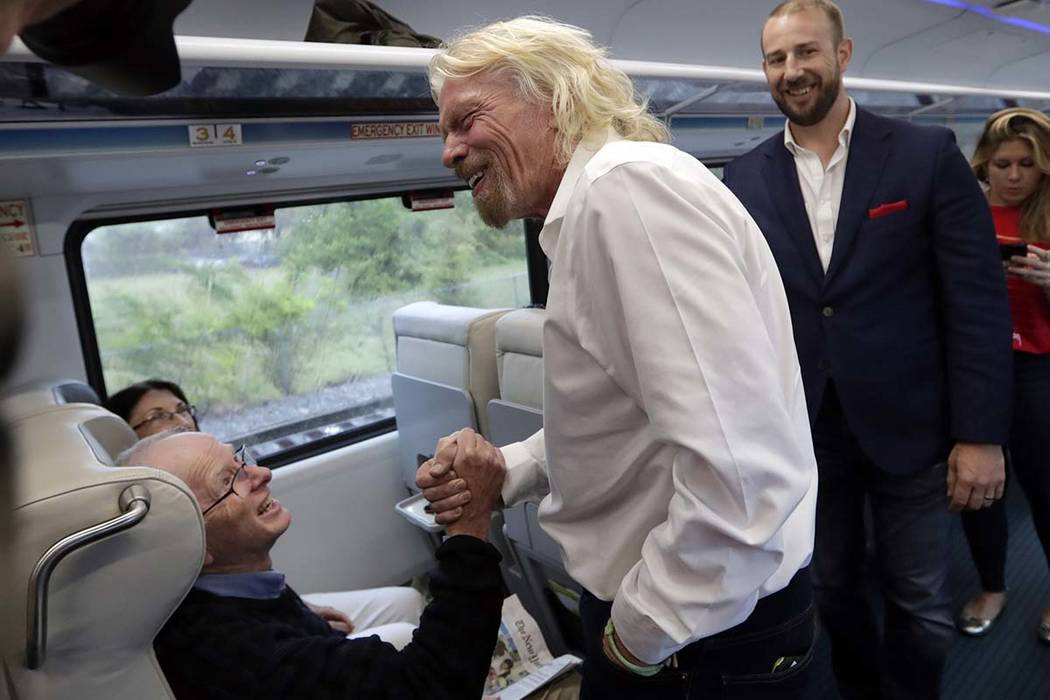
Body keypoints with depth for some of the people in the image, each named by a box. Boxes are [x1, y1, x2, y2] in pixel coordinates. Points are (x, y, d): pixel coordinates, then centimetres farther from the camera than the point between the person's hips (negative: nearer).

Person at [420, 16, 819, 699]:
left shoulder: (630, 183, -23)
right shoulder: (589, 206, 9)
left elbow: (741, 471, -31)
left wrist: (641, 631, -17)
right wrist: (500, 471, 5)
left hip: (707, 629, -9)